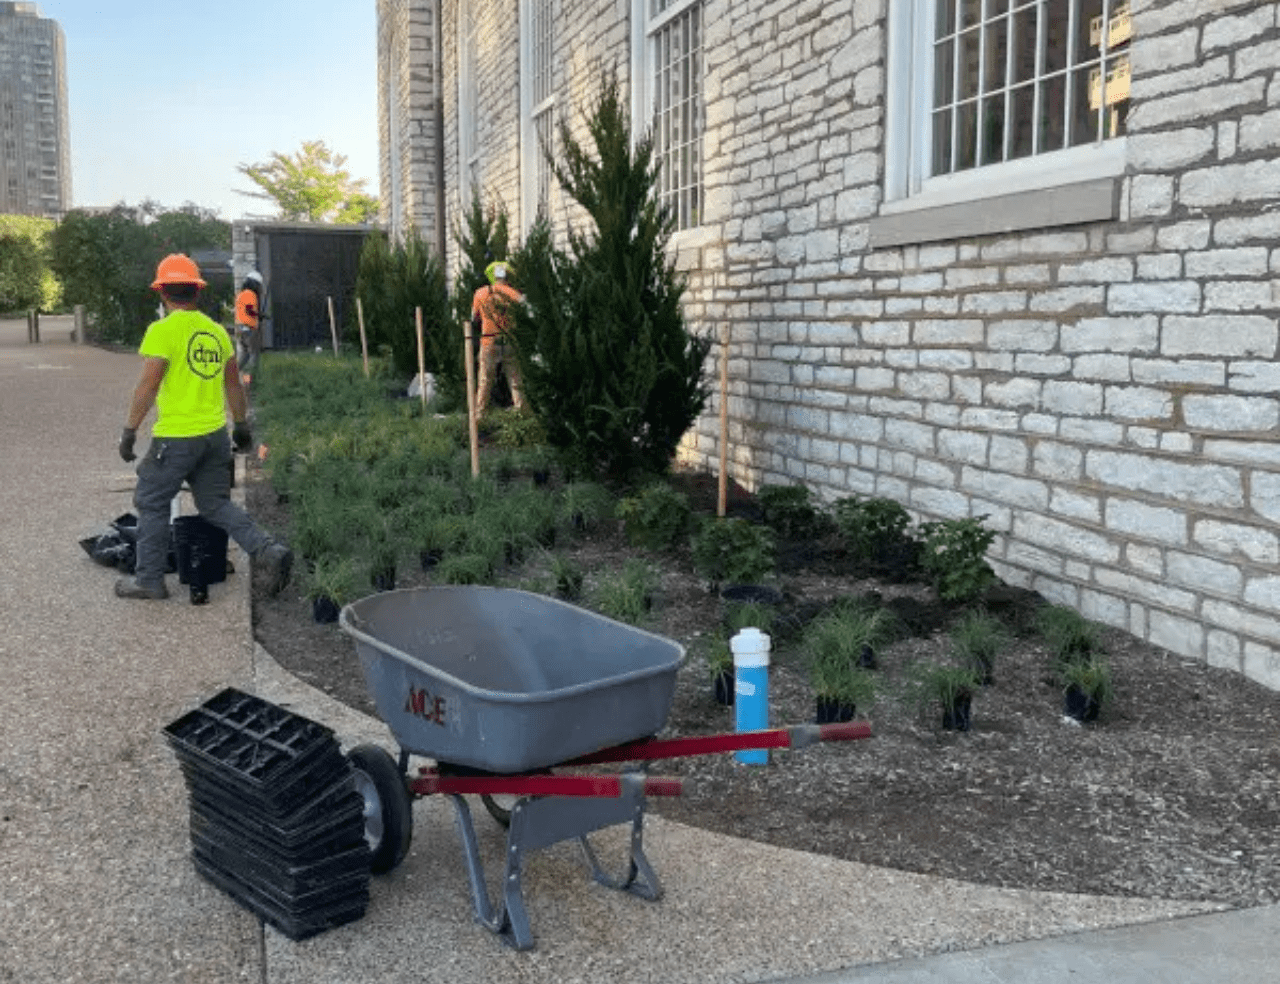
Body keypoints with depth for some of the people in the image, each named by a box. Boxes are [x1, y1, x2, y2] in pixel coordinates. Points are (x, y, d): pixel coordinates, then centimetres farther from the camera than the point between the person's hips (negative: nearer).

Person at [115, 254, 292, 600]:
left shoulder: (163, 331, -11)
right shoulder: (217, 330, 8)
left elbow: (147, 386, -14)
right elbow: (234, 384, 15)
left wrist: (129, 431, -7)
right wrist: (242, 425, 26)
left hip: (176, 437, -6)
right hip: (215, 434, 6)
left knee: (152, 505, 10)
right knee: (217, 504, 15)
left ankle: (149, 579, 18)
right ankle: (269, 551, -1)